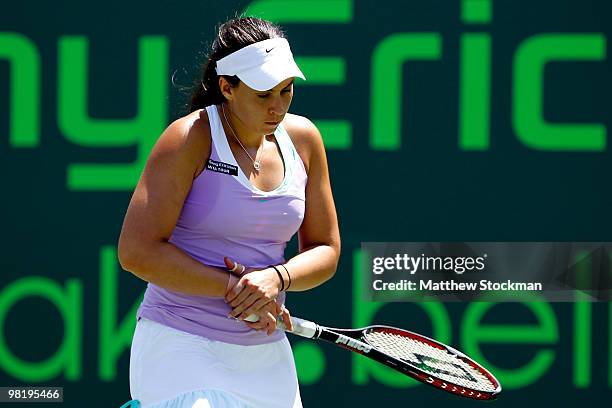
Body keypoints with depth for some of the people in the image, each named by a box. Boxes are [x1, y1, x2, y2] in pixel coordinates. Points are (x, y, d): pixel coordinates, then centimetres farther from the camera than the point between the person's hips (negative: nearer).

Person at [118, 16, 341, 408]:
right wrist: (233, 289, -16)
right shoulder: (190, 138, -9)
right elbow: (137, 251, -15)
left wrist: (277, 278, -11)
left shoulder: (303, 137, 7)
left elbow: (326, 251, 11)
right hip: (180, 347, -6)